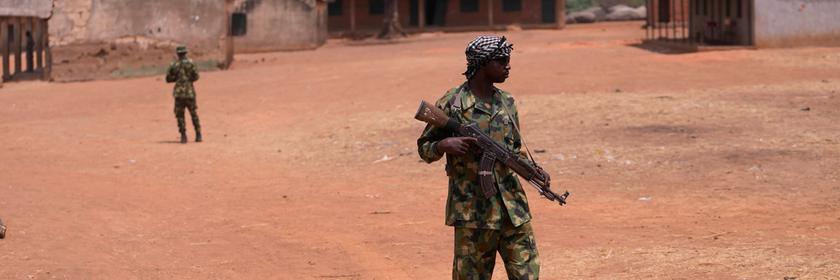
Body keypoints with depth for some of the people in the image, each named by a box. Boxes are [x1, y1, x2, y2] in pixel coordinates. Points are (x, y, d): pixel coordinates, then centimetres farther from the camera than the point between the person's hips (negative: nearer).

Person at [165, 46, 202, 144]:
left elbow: (168, 79, 4)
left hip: (179, 93, 0)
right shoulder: (190, 63, -4)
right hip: (190, 92, 0)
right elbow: (196, 76, -3)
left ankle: (183, 136, -1)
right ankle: (198, 135, 11)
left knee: (180, 115, 6)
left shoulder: (173, 65, 0)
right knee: (194, 114, 12)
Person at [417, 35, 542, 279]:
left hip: (513, 207, 5)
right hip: (472, 211, -5)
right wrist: (444, 145, -20)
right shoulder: (451, 103, -5)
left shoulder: (507, 102, 11)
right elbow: (424, 148, 3)